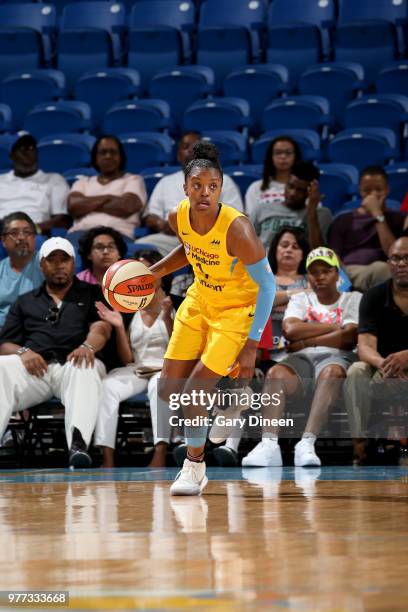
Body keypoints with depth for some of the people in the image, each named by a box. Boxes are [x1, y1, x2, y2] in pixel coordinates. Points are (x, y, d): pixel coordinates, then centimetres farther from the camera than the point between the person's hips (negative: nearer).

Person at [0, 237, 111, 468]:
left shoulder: (92, 294, 22)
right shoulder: (25, 302, 28)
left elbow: (101, 327, 3)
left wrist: (87, 346, -22)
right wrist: (22, 352, -7)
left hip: (72, 366, -2)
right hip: (34, 368, 2)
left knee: (85, 368, -39)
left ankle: (79, 444, -62)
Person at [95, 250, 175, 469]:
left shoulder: (174, 305, 6)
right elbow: (127, 359, 11)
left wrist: (167, 318, -14)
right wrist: (119, 327, -2)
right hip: (136, 371, 3)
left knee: (159, 384, -40)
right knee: (108, 386, -30)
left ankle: (160, 453, -48)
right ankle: (107, 457, -38)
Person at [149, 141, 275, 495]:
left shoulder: (237, 229, -31)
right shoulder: (179, 217, -14)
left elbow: (267, 286, -24)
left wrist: (251, 345, -25)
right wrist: (156, 271, -5)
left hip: (237, 309, -6)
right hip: (199, 300, 6)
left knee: (194, 393, -12)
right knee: (168, 392, 5)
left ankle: (195, 467, 10)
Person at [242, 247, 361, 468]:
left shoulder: (353, 299, 15)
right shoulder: (300, 300, 23)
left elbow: (350, 338, -5)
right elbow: (290, 330, 1)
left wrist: (307, 340, -3)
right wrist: (333, 327, 0)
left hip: (336, 357, -3)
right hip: (302, 359, 3)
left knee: (332, 372, -40)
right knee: (275, 373, -31)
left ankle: (307, 442, -52)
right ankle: (269, 444, -45)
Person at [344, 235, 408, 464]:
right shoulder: (375, 297, -3)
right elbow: (365, 346, -14)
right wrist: (382, 363, -38)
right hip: (382, 374, 1)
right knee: (357, 372, -28)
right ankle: (360, 441, -25)